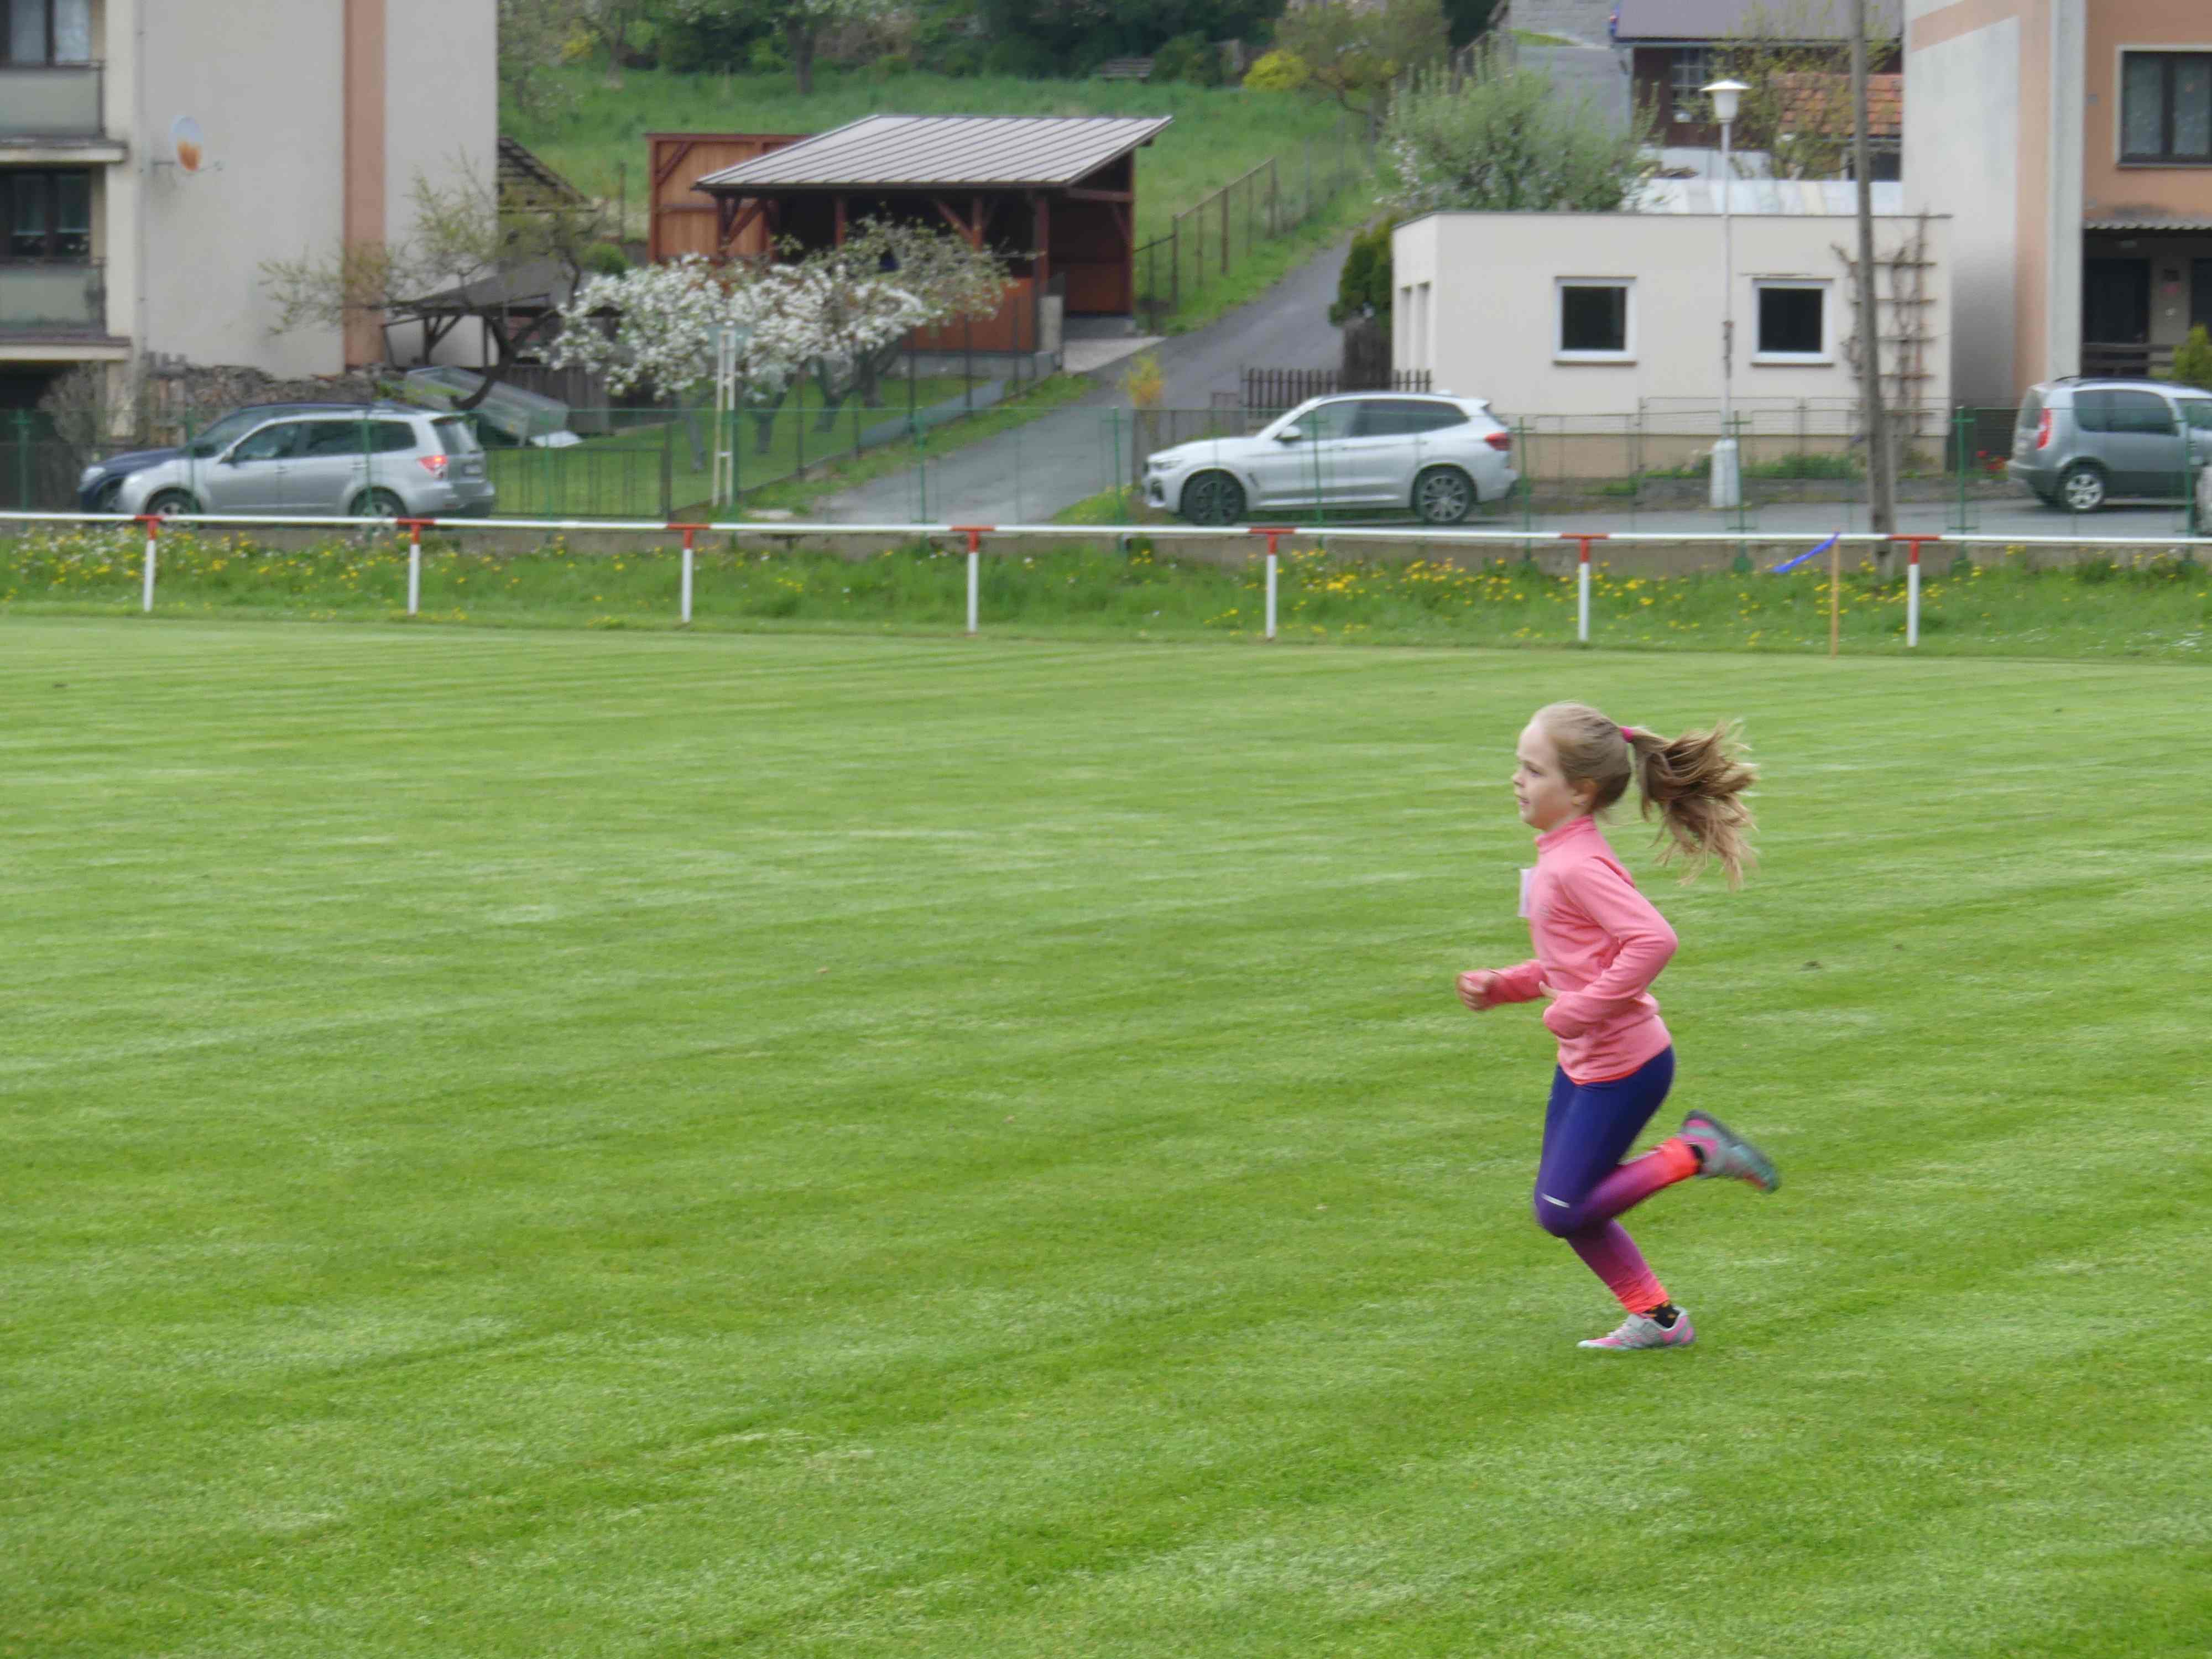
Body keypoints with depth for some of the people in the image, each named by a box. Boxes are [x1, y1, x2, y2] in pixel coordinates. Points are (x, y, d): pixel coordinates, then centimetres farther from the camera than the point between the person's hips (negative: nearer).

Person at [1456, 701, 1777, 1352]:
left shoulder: (1577, 866, -23)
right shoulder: (1556, 860, 8)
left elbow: (1654, 939, -34)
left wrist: (1581, 1010, -29)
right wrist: (1501, 986, 7)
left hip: (1621, 1065, -10)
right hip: (1583, 1062, 10)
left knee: (1563, 1211, -5)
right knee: (1564, 1207, 13)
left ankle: (1695, 1152, 3)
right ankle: (1656, 1317, 25)